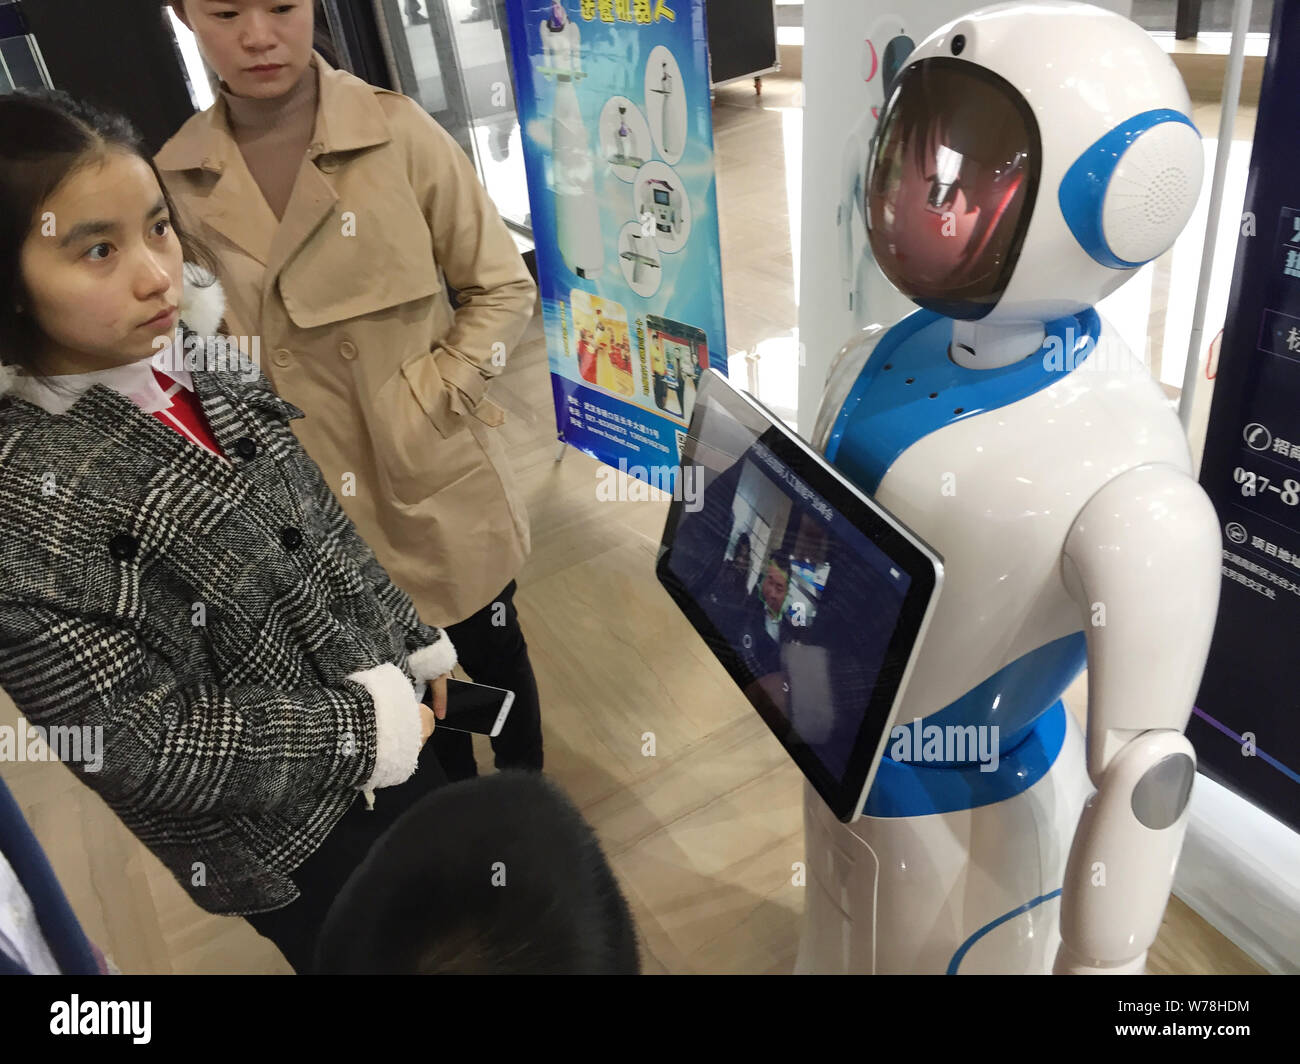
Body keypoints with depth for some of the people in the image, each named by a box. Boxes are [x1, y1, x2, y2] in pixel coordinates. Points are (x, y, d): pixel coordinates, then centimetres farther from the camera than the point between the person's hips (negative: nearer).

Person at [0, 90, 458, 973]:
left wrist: (416, 645, 10)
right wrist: (367, 727, -18)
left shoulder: (195, 360, -7)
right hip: (282, 839, -6)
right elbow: (142, 749, -24)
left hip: (384, 708, 6)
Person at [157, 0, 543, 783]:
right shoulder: (178, 180, -4)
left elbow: (507, 288, -7)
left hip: (440, 482, -2)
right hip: (319, 511, 3)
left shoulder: (398, 134, -13)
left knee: (492, 655, 19)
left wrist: (430, 399, -15)